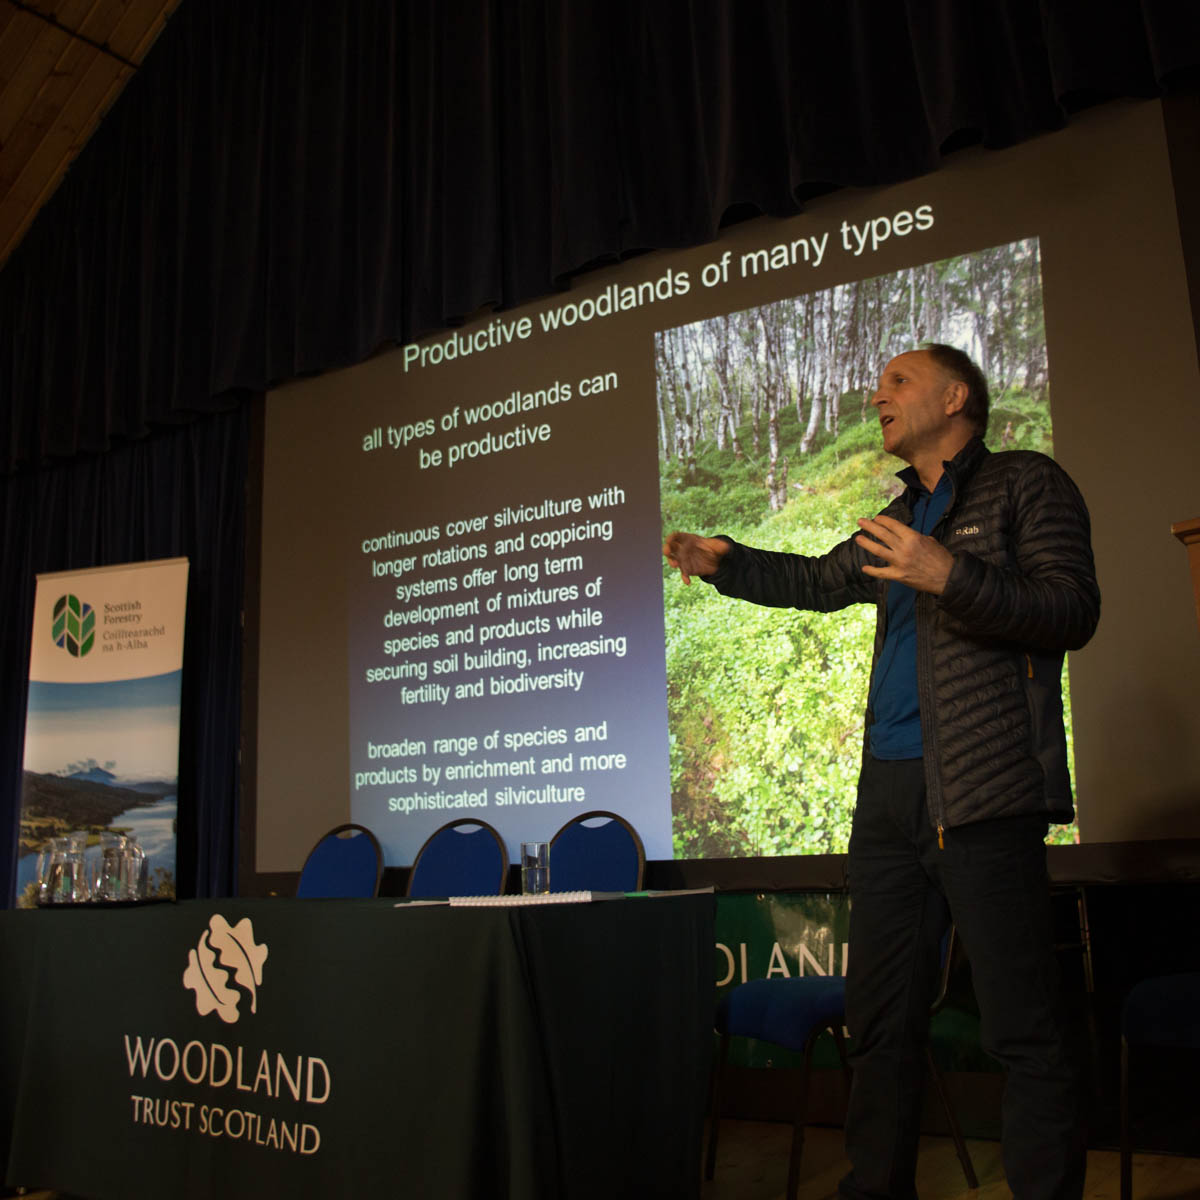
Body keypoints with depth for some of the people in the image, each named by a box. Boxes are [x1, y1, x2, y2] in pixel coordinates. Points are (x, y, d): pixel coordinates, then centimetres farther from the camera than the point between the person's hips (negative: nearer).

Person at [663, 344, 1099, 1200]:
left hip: (984, 790, -7)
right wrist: (723, 562, 28)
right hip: (890, 791, 7)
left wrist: (950, 576, -20)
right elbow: (818, 582, 37)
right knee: (882, 1018, 12)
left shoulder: (1028, 484, 3)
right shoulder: (900, 521, 24)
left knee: (1022, 1027, -5)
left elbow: (1074, 610, -9)